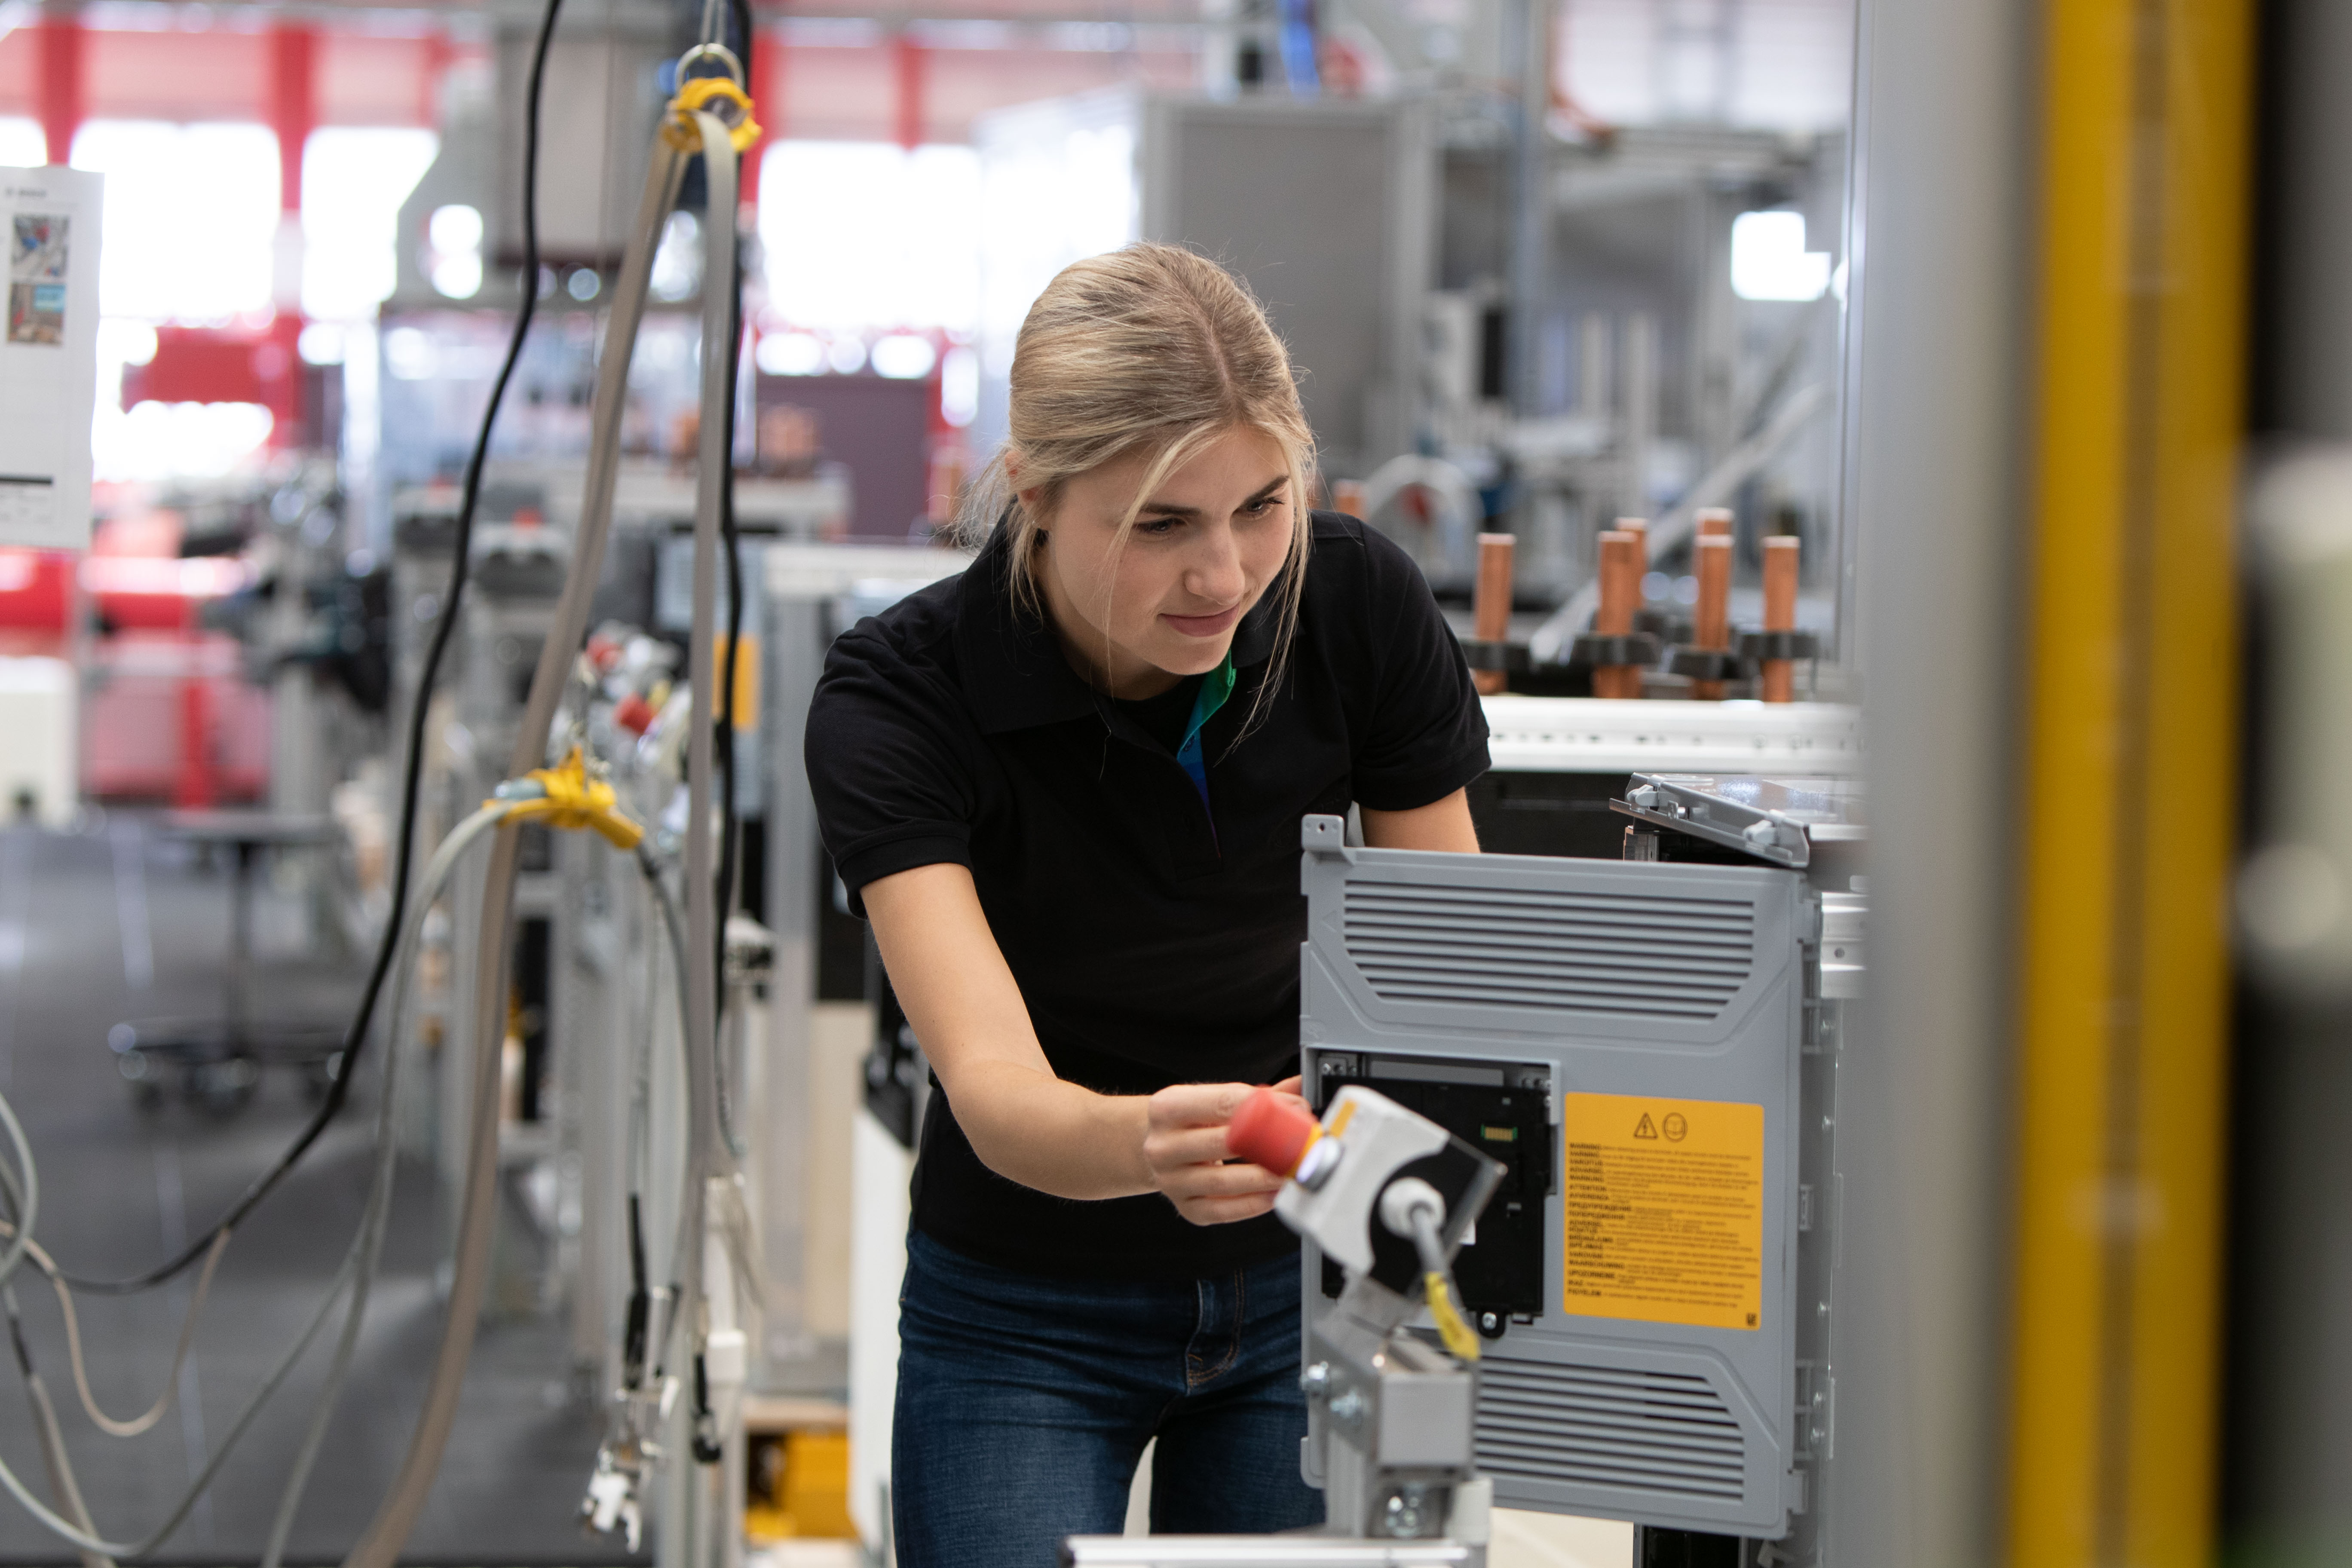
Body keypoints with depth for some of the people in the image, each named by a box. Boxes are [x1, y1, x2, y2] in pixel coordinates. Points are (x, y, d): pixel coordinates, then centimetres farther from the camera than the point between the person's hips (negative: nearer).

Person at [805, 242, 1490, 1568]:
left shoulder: (1361, 605, -16)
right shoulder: (898, 697, -24)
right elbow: (993, 1089, -35)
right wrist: (1150, 1142, -56)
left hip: (1314, 1288, 2)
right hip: (1028, 1318, -2)